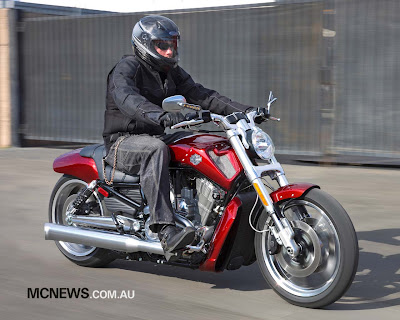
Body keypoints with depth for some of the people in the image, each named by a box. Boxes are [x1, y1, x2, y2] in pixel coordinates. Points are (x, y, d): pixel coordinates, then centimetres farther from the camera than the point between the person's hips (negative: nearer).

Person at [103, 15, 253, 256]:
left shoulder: (173, 73, 13)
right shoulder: (127, 68, -11)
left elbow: (201, 95, 6)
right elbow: (126, 99, -32)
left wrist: (244, 111, -8)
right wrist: (161, 116, -51)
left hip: (158, 137, 7)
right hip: (123, 141, -7)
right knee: (156, 150, -39)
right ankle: (165, 230, -46)